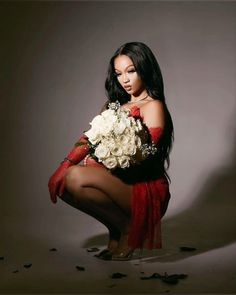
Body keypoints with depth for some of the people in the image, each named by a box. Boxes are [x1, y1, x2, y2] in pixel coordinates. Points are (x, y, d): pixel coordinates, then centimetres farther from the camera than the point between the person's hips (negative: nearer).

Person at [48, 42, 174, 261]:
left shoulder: (153, 107, -8)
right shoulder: (117, 104, 15)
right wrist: (65, 166, -10)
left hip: (147, 190, -8)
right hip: (121, 180, 8)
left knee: (77, 177, -27)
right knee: (62, 182, -9)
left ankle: (128, 228, -7)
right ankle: (116, 229, 4)